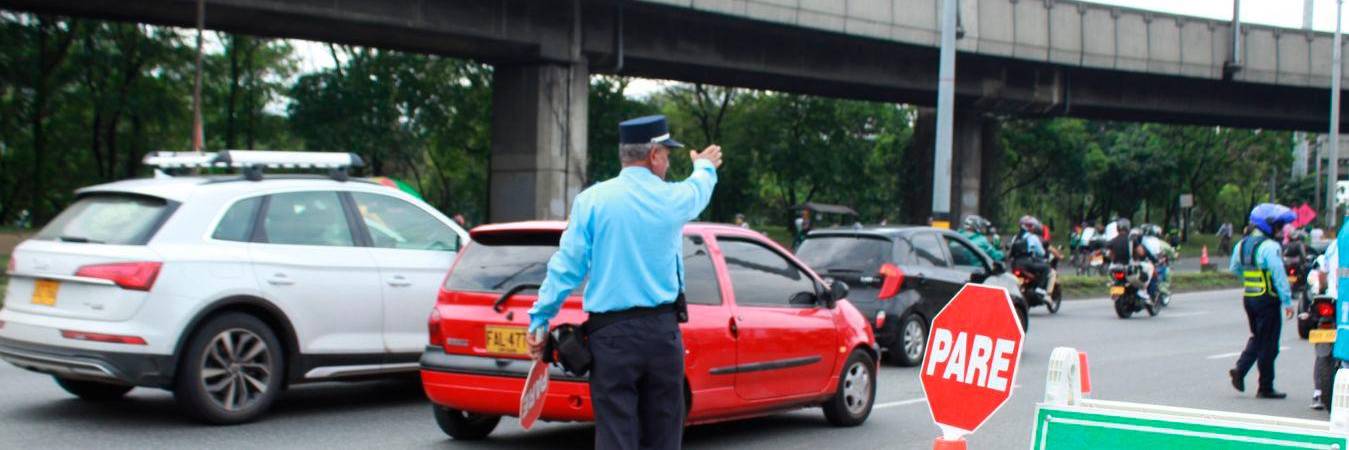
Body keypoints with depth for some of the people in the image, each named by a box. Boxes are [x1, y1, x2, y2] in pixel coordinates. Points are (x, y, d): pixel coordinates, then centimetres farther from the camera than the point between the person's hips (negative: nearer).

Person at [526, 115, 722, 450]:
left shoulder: (592, 200, -3)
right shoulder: (673, 199, 3)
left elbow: (566, 265, -6)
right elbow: (699, 188, 28)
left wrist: (539, 320, 1)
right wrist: (705, 167, 51)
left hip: (610, 335, -2)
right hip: (663, 332, 2)